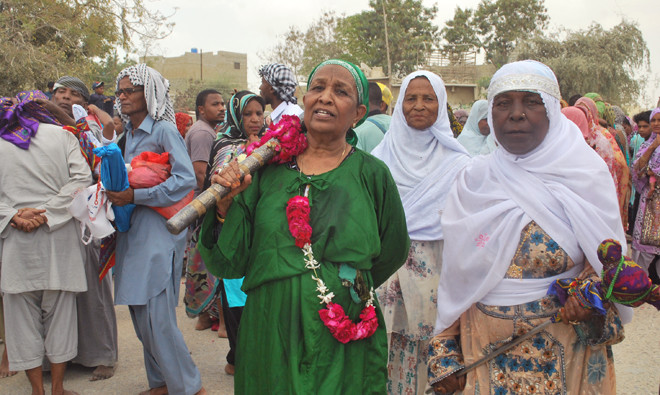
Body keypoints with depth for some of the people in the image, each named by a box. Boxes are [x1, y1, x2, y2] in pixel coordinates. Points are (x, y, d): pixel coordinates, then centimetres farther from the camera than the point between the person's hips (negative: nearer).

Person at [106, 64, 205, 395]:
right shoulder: (127, 133, 15)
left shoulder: (164, 130, -8)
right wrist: (114, 190, 6)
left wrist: (134, 196, -20)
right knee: (140, 315, 12)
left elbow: (185, 180, -19)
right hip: (132, 232, 8)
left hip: (159, 232, -8)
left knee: (157, 317, -7)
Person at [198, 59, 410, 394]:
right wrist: (227, 205, -14)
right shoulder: (270, 169, 1)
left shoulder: (372, 174, -2)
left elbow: (393, 252, 11)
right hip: (269, 336, 1)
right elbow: (231, 263, 0)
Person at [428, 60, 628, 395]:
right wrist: (445, 355, -1)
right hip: (485, 352, 1)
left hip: (566, 356, -1)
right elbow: (452, 277, 1)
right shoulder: (473, 180, -1)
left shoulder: (586, 176, -5)